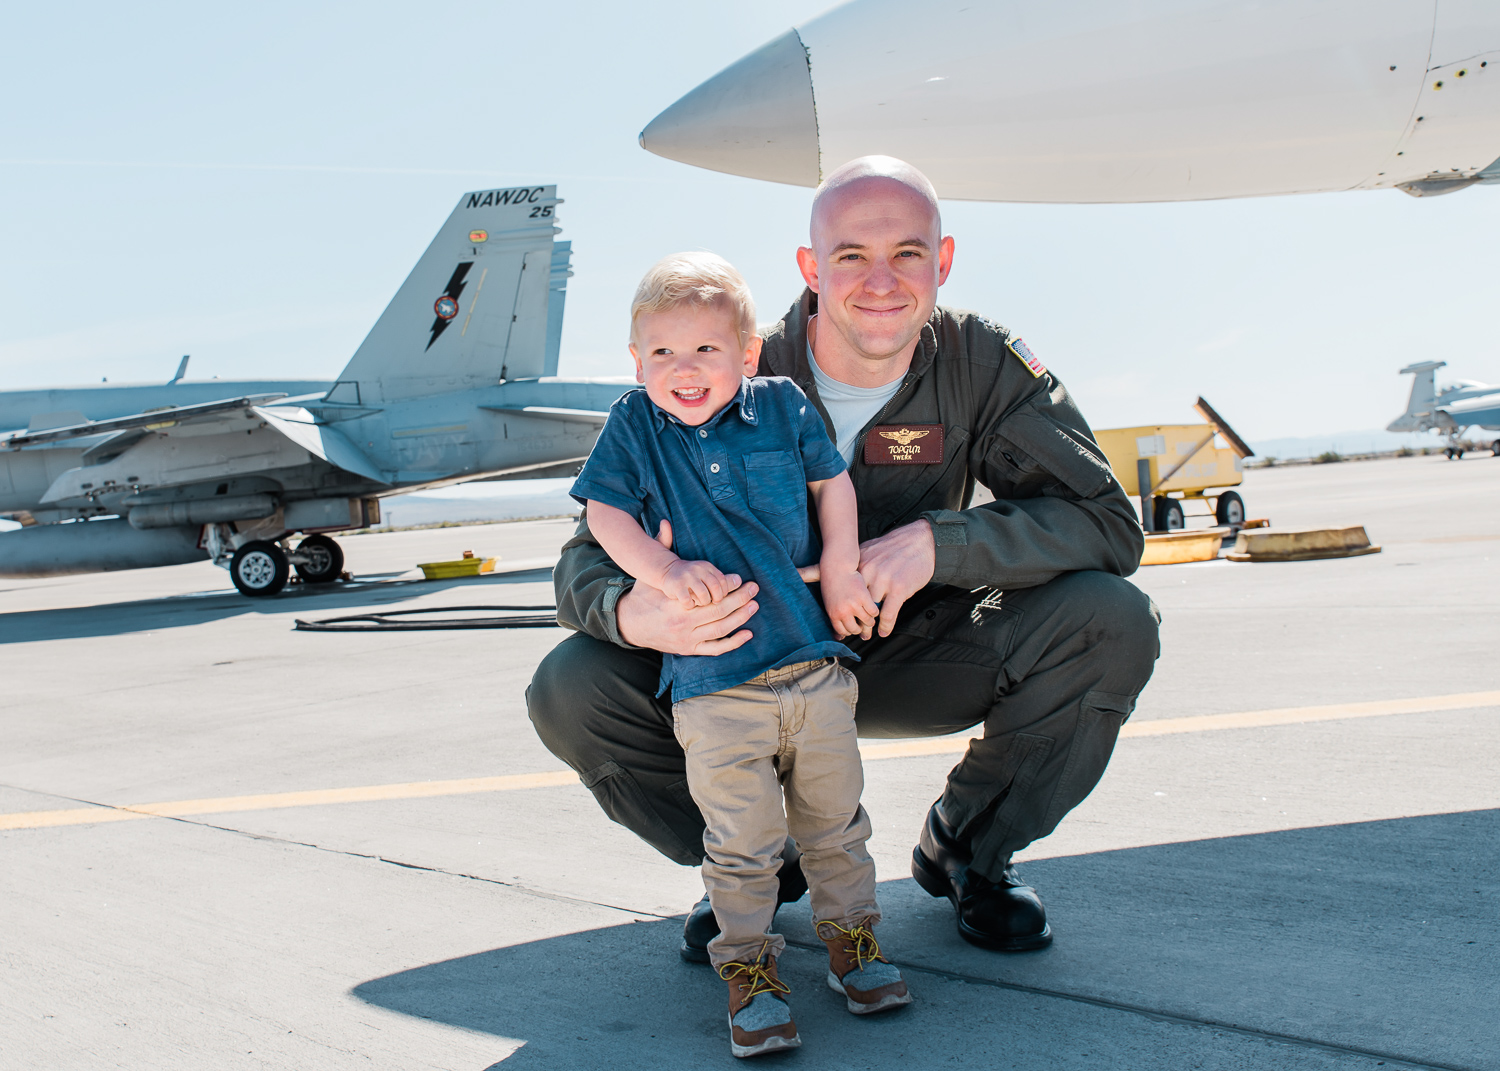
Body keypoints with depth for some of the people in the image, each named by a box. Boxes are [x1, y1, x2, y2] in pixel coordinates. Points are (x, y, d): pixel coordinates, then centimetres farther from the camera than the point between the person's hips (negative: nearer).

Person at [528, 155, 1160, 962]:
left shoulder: (981, 365, -16)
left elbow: (1108, 523, -20)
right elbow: (587, 559, -19)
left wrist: (936, 541, -36)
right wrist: (632, 613, -45)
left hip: (914, 659, 1)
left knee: (1112, 621, -24)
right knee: (571, 689, -24)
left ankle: (965, 849, 3)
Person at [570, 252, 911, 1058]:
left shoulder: (782, 407, 3)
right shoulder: (632, 427, 0)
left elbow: (831, 480, 12)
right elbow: (604, 513, -3)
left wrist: (840, 568, 0)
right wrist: (667, 572, -18)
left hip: (814, 664, 2)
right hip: (714, 683, -2)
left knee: (835, 820, 13)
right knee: (742, 842, 0)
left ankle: (851, 936, 32)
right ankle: (748, 964, 18)